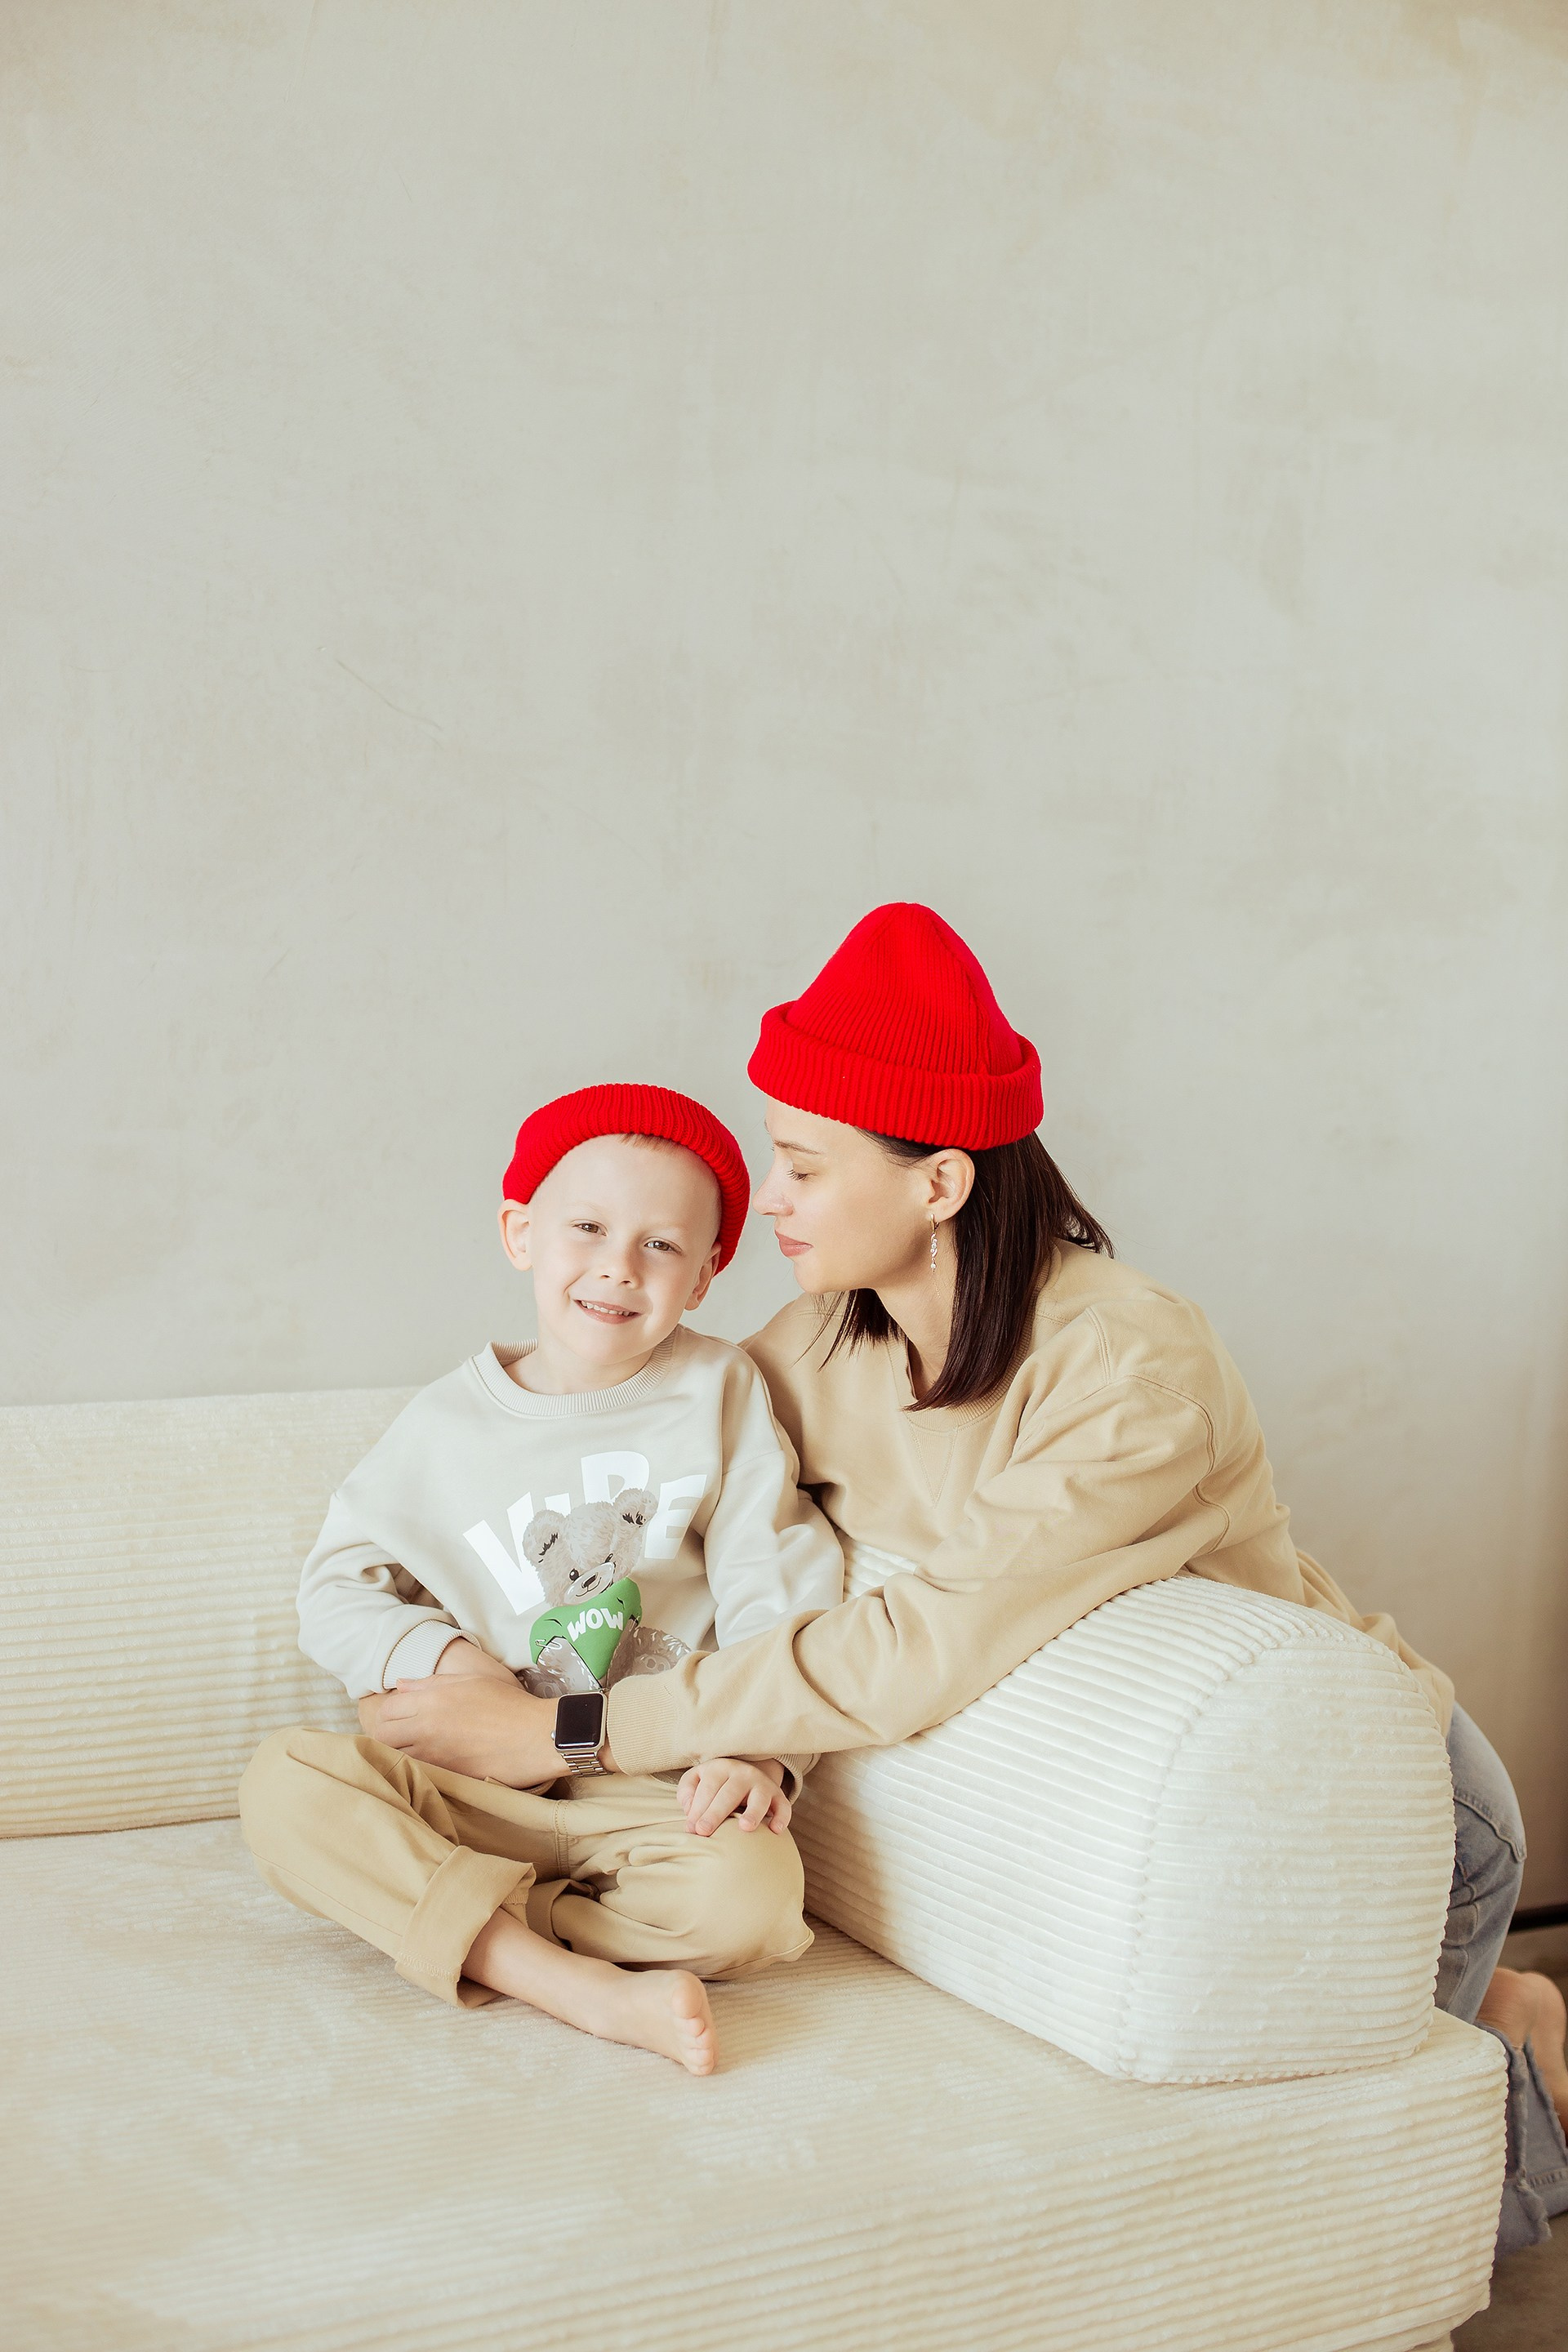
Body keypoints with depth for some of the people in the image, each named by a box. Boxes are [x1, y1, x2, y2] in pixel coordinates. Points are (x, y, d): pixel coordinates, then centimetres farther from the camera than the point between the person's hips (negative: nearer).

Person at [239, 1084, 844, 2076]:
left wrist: (759, 1752, -15)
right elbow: (337, 1591, 8)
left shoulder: (719, 1393, 2)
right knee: (287, 1781, -25)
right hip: (470, 1782, 2)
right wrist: (443, 1657, -11)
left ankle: (462, 1927, -15)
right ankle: (586, 1986, -31)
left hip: (651, 1788, -1)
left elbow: (779, 1598, -1)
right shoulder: (450, 1422, 4)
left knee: (754, 1894, -32)